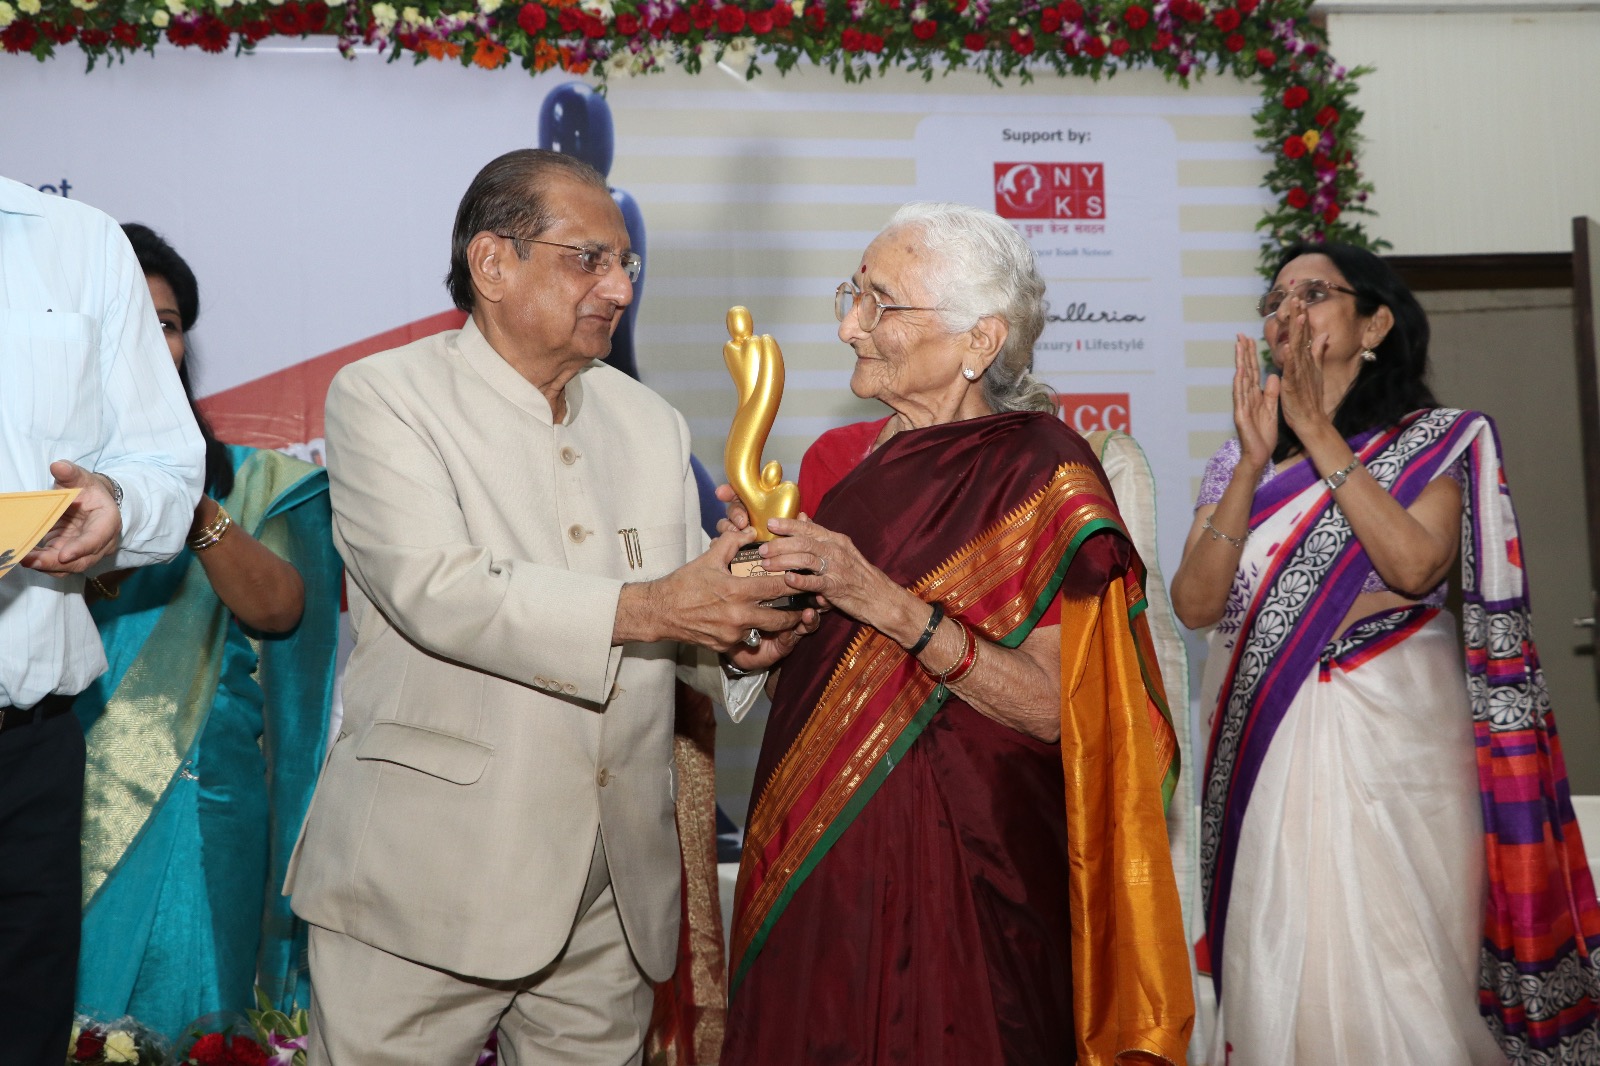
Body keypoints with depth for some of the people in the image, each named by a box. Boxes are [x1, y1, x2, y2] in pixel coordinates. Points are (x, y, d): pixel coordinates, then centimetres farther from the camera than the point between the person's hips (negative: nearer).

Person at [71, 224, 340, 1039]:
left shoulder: (241, 478, 7)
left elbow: (279, 610, -4)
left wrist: (200, 516, -19)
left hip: (193, 804, 0)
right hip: (56, 796, 0)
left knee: (177, 1014, 2)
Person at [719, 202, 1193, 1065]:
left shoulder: (1039, 468, -11)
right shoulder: (835, 460, 7)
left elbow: (1059, 708, -18)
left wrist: (892, 606, -25)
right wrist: (765, 579, -3)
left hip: (953, 867, -6)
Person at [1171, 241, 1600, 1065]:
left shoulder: (1434, 442, 4)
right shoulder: (1238, 464, 11)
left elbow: (1414, 565, -17)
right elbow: (1194, 604, -3)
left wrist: (1320, 433, -13)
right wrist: (1256, 462, -12)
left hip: (1390, 747, -3)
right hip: (1264, 755, 3)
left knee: (1396, 973, -3)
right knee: (1276, 981, 6)